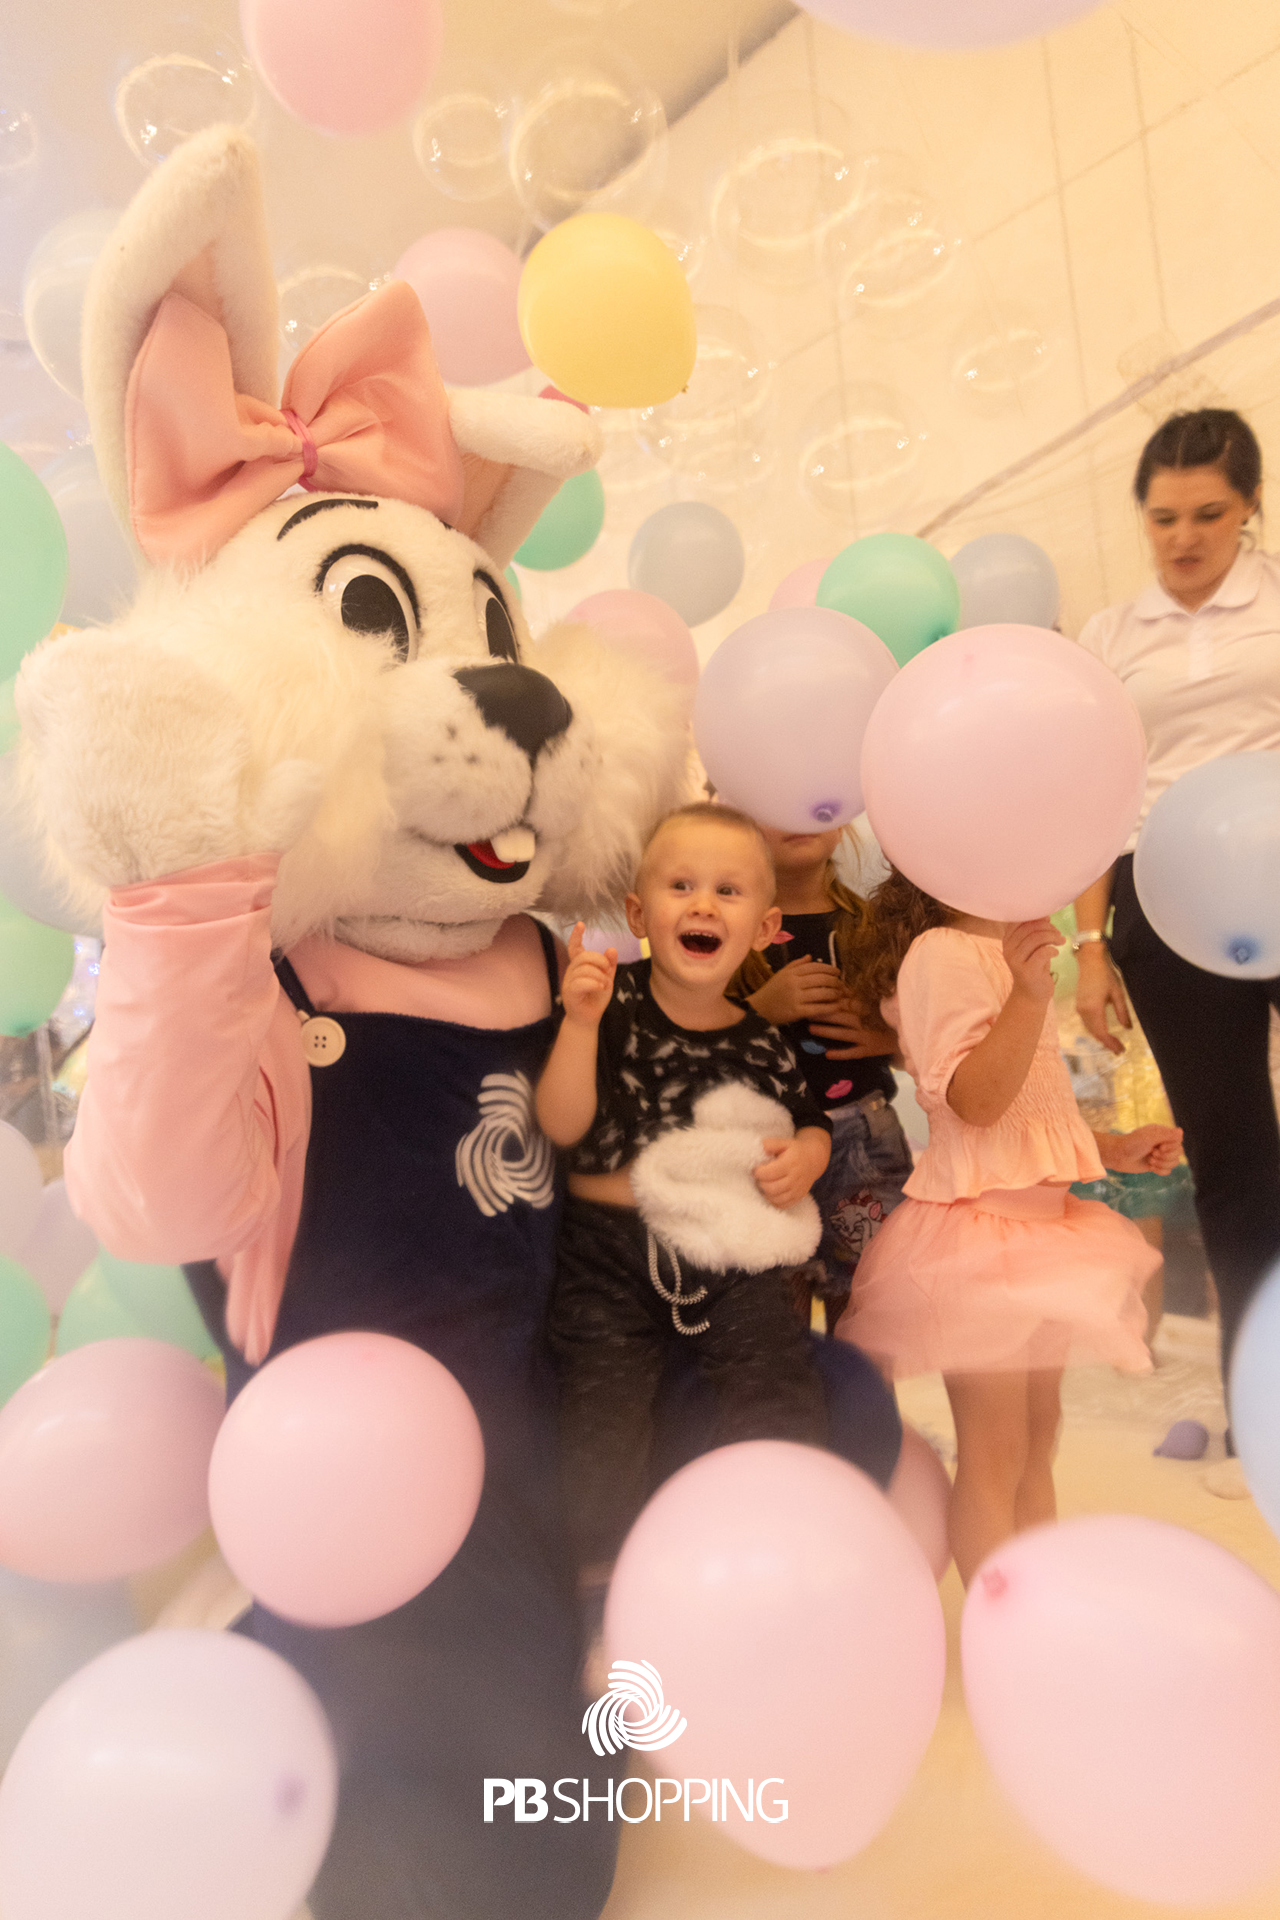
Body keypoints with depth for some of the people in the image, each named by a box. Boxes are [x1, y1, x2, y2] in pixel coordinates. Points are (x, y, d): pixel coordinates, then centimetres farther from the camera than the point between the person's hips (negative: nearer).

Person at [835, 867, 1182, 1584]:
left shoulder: (1009, 952, 15)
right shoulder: (941, 952, -17)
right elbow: (973, 1100, -25)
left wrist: (1116, 1147, 12)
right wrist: (1030, 994, -33)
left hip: (1039, 1214, 10)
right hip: (982, 1216, -10)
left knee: (1037, 1439, 19)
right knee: (993, 1457, 1)